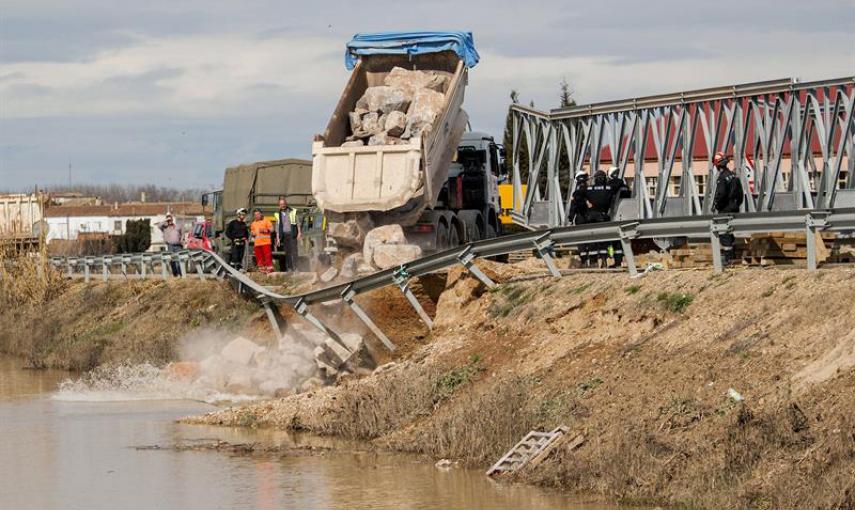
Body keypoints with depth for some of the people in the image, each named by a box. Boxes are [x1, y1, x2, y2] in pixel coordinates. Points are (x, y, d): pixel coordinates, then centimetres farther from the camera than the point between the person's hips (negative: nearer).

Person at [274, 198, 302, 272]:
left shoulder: (292, 212, 6)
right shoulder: (278, 215, 13)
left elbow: (298, 223, 6)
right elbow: (277, 227, 14)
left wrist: (299, 233, -4)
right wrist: (278, 238, 8)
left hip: (292, 234, -3)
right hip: (284, 235, 3)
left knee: (293, 251, -11)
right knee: (287, 252, -1)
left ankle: (295, 267, -14)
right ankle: (289, 268, 1)